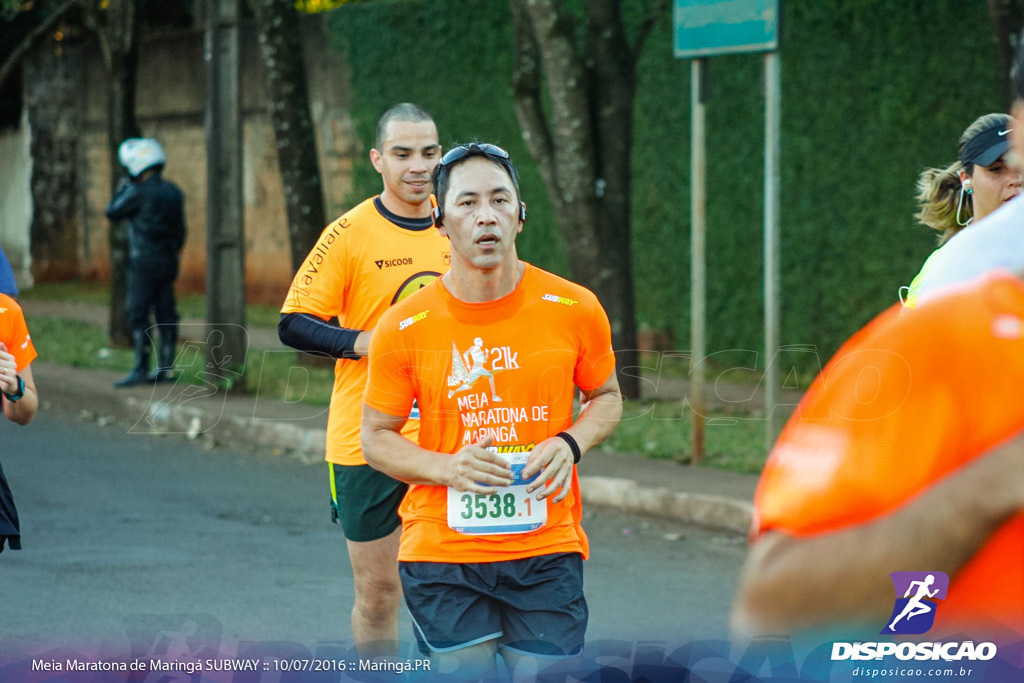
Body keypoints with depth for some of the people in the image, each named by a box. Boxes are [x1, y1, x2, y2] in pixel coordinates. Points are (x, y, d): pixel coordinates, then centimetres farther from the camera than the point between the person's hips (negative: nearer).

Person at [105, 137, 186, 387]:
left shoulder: (139, 192, -13)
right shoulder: (173, 192, 10)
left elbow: (112, 212, -1)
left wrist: (122, 188, 13)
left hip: (144, 261, -7)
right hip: (168, 260, 7)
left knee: (138, 315, -6)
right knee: (166, 315, 8)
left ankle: (141, 370, -10)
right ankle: (166, 369, 10)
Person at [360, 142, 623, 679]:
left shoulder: (574, 309, -2)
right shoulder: (403, 328, -5)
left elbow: (606, 397, 13)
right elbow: (375, 437, 3)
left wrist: (569, 444, -8)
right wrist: (447, 468, -15)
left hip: (547, 550, 1)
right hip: (441, 552, -1)